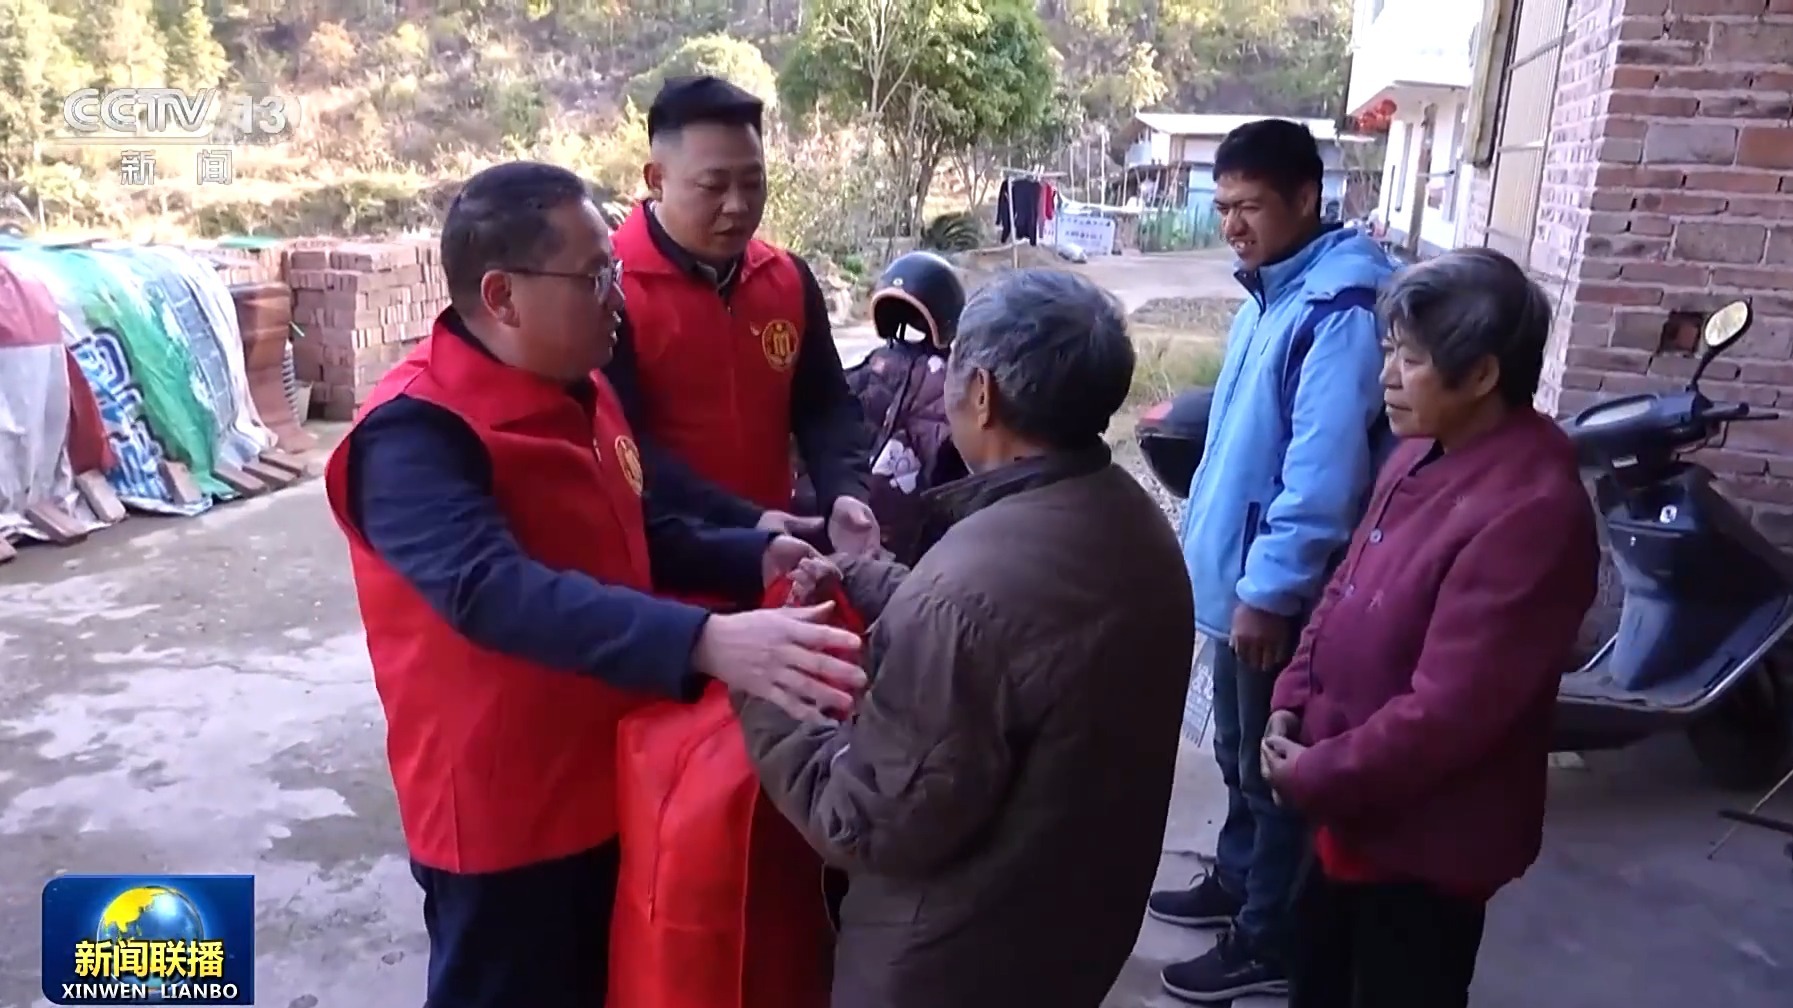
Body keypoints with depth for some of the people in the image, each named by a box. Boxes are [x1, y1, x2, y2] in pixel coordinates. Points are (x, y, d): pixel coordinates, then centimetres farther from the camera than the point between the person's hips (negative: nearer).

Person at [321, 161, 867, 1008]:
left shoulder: (580, 392, 3)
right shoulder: (415, 434, -25)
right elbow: (496, 590, -40)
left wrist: (756, 557, -4)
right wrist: (704, 642, -52)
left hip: (608, 782, 8)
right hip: (501, 810, -8)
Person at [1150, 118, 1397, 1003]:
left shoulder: (1341, 310, -20)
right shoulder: (1270, 294, 10)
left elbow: (1324, 468, -25)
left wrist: (1270, 586, -23)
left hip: (1277, 586, -9)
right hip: (1236, 569, 9)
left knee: (1274, 769, 6)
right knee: (1238, 754, 23)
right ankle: (1236, 881, 41)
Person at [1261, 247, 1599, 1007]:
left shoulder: (1528, 511, -29)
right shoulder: (1424, 455, 1)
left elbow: (1447, 710, -29)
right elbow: (1347, 586, 10)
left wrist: (1314, 776, -18)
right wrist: (1292, 701, -1)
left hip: (1429, 839, -8)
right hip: (1357, 811, 8)